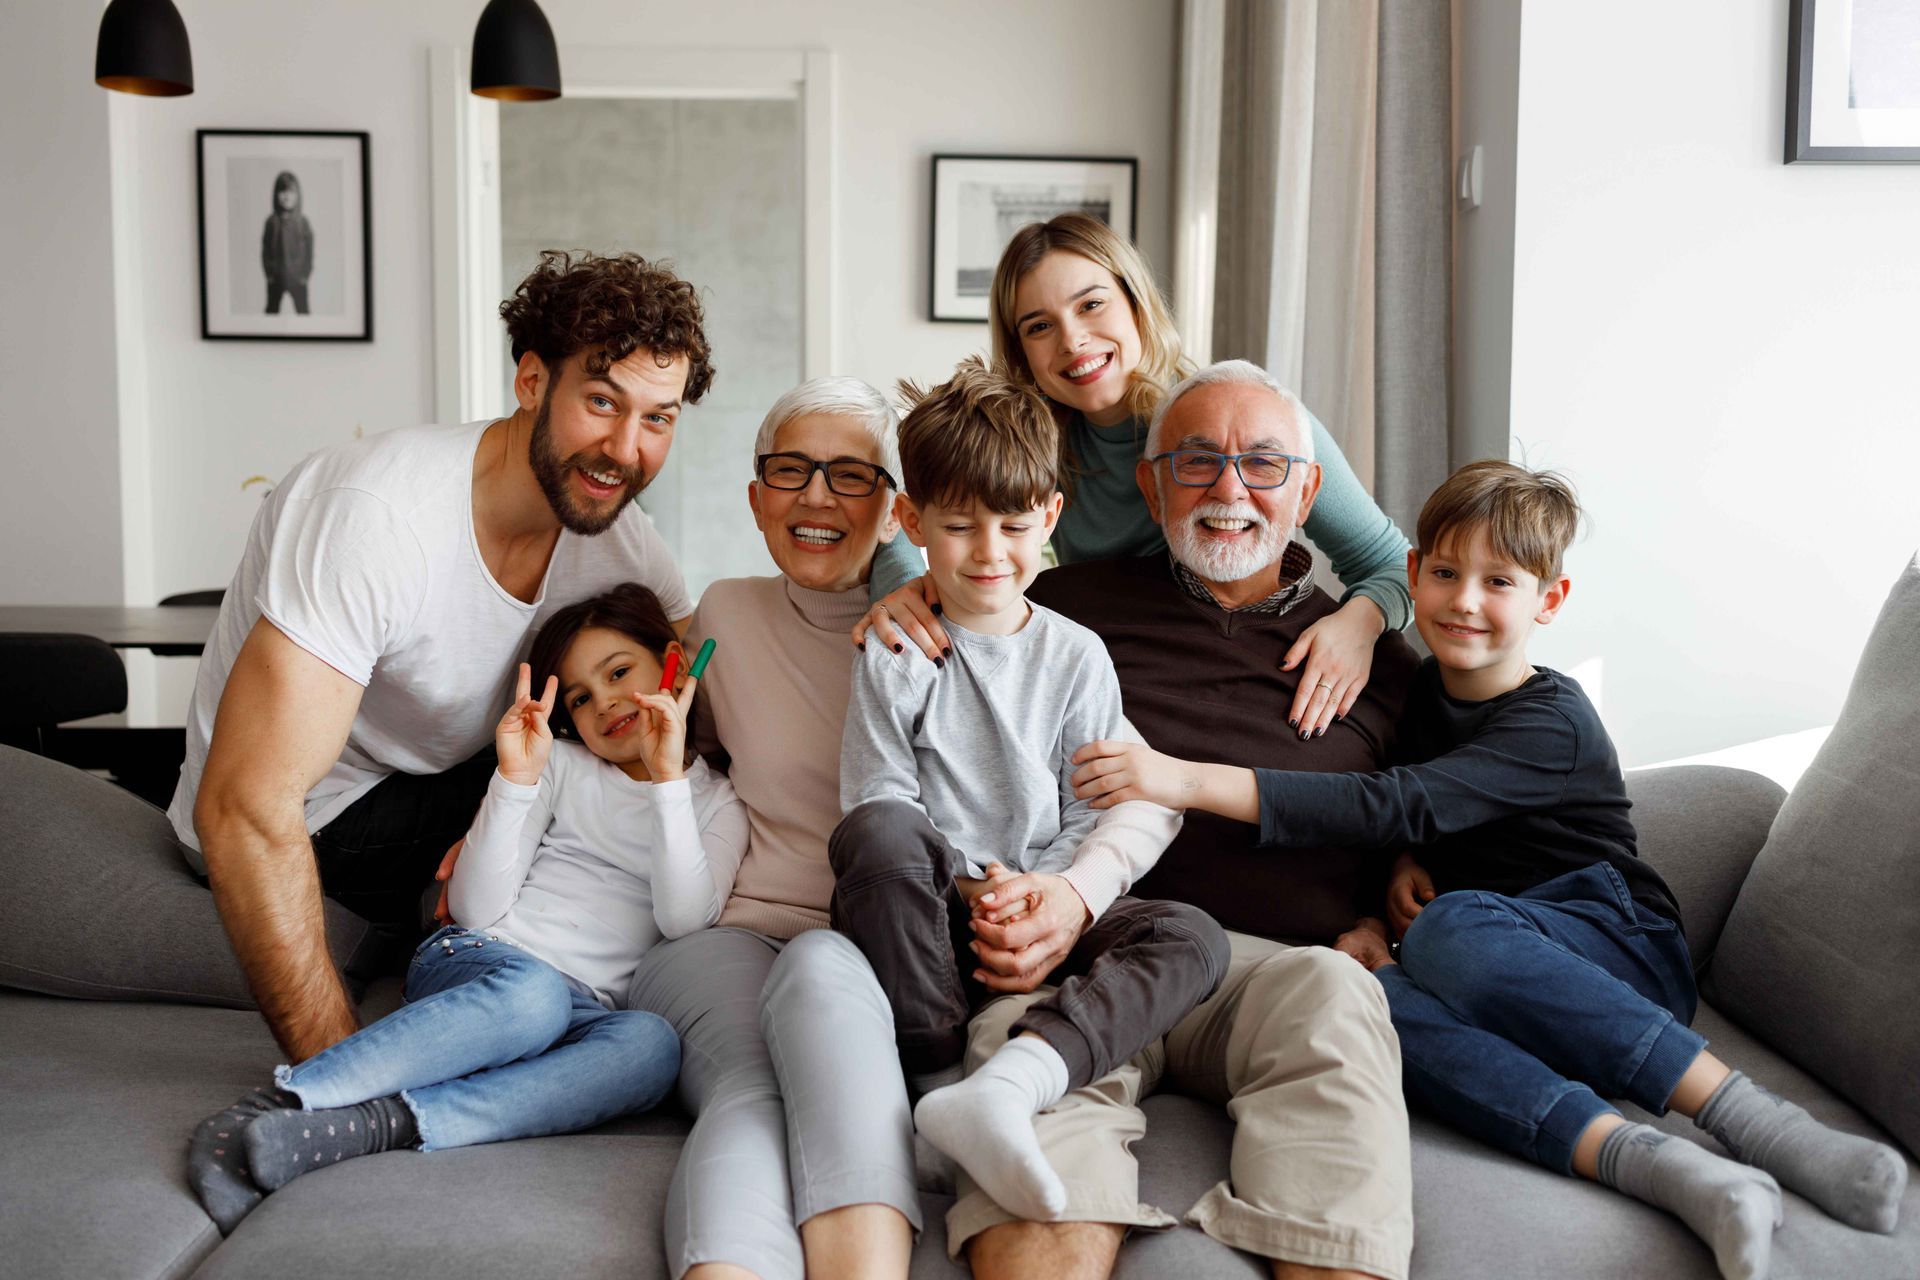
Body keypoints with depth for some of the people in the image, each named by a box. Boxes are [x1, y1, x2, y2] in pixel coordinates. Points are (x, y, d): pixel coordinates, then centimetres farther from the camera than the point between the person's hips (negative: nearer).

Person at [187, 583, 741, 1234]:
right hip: (479, 961, 0)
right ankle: (268, 1106, -45)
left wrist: (669, 778, -9)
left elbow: (684, 919, -5)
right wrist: (516, 778, -8)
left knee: (651, 1045, -36)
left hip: (587, 1010, 1)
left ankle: (372, 1125, -46)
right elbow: (478, 909, 3)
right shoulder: (560, 765, 14)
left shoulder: (719, 805, 15)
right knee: (533, 994, -38)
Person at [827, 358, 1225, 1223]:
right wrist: (965, 888, -17)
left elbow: (1119, 804, 4)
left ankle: (1011, 1079, -46)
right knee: (876, 832, -35)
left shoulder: (1076, 656, 10)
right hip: (929, 917, -2)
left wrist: (1072, 891, -16)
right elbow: (877, 801, -2)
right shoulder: (895, 656, 5)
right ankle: (938, 1082, -32)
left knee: (1193, 939, -24)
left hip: (1047, 916, 2)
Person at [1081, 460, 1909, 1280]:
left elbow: (1401, 808, -26)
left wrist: (1191, 779, -33)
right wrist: (1388, 894, -6)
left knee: (1450, 927, -37)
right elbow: (1412, 836, 20)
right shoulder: (1424, 690, 12)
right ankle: (1648, 1163, -44)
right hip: (1499, 991, 5)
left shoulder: (1553, 723, -11)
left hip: (1624, 955, -5)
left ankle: (1748, 1115, -35)